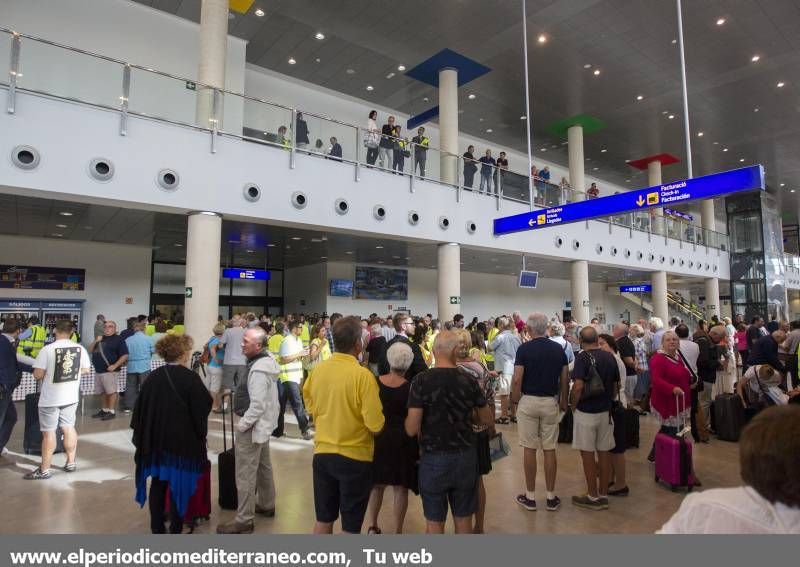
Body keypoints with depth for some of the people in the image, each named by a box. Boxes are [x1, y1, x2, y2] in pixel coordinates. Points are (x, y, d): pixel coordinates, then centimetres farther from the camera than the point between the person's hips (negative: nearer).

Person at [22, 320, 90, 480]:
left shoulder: (47, 349, -17)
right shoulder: (80, 349, -4)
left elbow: (38, 375, -15)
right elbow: (86, 370, 7)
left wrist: (48, 371, 5)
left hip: (50, 399, -4)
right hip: (71, 397, 4)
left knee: (48, 432, 4)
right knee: (69, 428, 16)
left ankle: (44, 470, 12)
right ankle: (70, 463, 25)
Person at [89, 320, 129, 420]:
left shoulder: (118, 339, -4)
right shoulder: (100, 338, 19)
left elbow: (125, 355, -11)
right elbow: (90, 350, 16)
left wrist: (115, 366, -19)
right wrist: (95, 341, -1)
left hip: (109, 371, -7)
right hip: (98, 370, 7)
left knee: (111, 391, -7)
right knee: (104, 392, 14)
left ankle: (111, 411, -2)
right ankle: (104, 410, 22)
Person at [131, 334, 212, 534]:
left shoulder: (153, 377, -2)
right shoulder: (190, 378, -15)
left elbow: (140, 409, 4)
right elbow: (201, 410, -11)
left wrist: (143, 438, 13)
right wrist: (200, 436, 2)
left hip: (156, 440, 4)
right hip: (182, 440, -4)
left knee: (157, 485, 15)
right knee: (178, 486, 8)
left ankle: (157, 529, 24)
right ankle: (175, 530, 17)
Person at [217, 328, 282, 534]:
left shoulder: (258, 370, -26)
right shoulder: (268, 361, 5)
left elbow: (257, 405, -28)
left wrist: (242, 425, -17)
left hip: (252, 427, -11)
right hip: (263, 423, 11)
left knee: (245, 474, -1)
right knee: (263, 467, 22)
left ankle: (244, 520, 8)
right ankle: (266, 505, 37)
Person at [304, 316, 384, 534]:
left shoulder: (318, 370, -3)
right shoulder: (363, 375, -20)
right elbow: (376, 425, -20)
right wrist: (376, 426, 1)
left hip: (322, 452, 5)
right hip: (355, 456, -5)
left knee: (323, 519, 20)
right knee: (351, 524, 11)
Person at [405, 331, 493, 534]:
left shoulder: (421, 380, -15)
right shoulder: (469, 381, -7)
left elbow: (412, 429, -16)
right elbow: (487, 420, 6)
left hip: (433, 459, -2)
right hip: (465, 457, 2)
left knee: (434, 522, 13)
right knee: (463, 519, 18)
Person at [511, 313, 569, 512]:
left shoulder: (524, 348, -10)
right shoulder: (559, 349, 1)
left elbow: (517, 380, -13)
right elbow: (565, 380, 4)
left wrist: (515, 400, 1)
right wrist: (563, 402, 15)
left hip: (528, 401, -2)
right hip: (550, 402, 3)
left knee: (529, 449, 6)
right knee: (549, 450, 9)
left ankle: (530, 497, 15)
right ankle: (551, 498, 17)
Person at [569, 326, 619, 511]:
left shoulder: (583, 357, -15)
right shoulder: (609, 357, 3)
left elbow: (579, 386, -22)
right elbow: (615, 385, 10)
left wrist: (573, 405, -7)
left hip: (586, 411, -6)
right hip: (605, 411, 6)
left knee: (587, 453, 5)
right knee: (604, 452, 12)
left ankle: (593, 497, 13)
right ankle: (603, 495, 22)